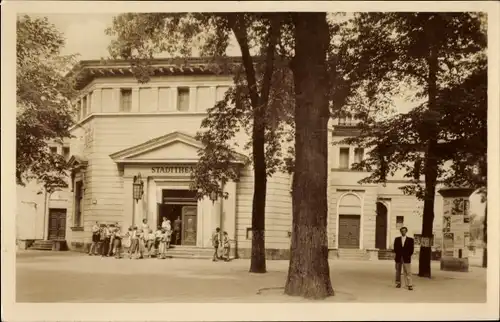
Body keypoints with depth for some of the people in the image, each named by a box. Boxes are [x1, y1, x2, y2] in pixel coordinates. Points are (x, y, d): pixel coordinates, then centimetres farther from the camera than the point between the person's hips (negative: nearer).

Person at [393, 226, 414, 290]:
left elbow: (411, 249, 4)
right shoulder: (397, 239, 10)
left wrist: (409, 255, -4)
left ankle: (409, 285, -8)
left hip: (406, 258, -2)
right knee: (398, 271, 6)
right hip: (398, 257, 2)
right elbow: (395, 248, 8)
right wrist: (395, 255, -2)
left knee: (408, 272, -7)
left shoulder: (410, 239, 5)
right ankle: (398, 283, 16)